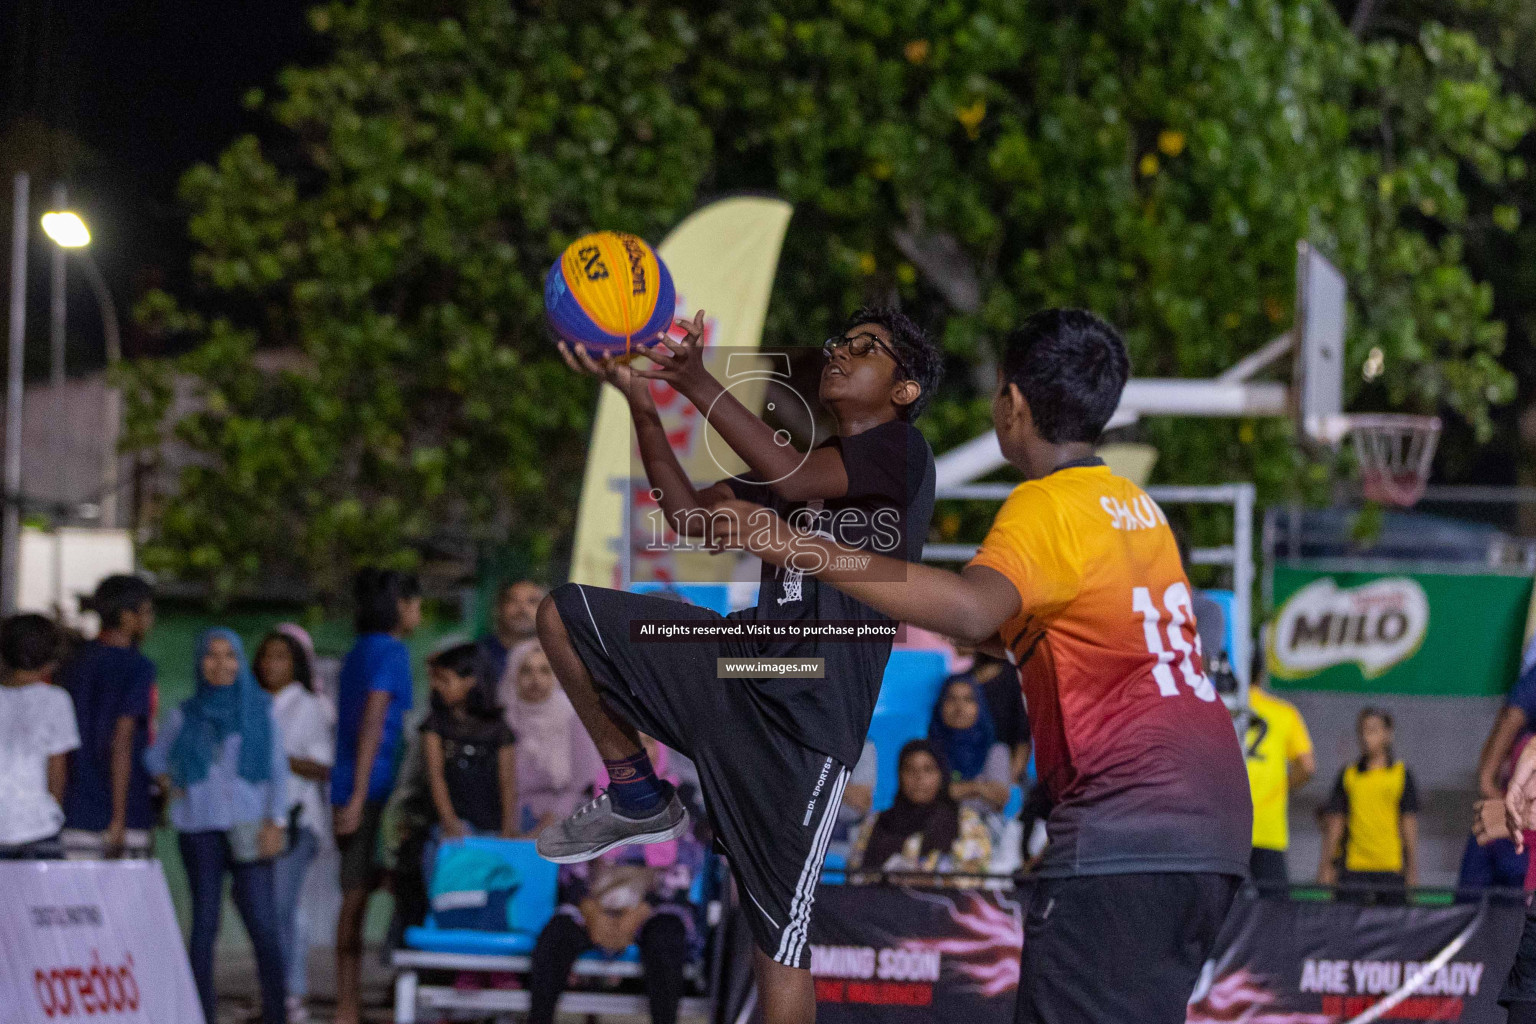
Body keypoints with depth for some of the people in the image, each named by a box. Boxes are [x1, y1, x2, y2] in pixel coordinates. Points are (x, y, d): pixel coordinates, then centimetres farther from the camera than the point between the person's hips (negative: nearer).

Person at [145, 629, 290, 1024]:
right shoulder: (185, 715, 10)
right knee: (204, 921, 1)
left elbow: (278, 770, 6)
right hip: (200, 828, 1)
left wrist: (275, 821, -5)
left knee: (263, 923, -9)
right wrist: (170, 785, 6)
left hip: (248, 828, -1)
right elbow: (155, 757, 24)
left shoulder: (260, 710, 8)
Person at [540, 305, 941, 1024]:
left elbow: (791, 480, -22)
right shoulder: (809, 462, 22)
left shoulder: (899, 452, -3)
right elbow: (694, 518, 10)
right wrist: (641, 398, 0)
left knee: (777, 938, -11)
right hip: (739, 663, 8)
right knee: (564, 615, 5)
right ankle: (636, 797, 14)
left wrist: (696, 382, -26)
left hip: (806, 720, -8)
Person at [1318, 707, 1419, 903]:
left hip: (1390, 867, -1)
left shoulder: (1402, 774, 6)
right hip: (1354, 867, 1)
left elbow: (1409, 824, 4)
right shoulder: (1348, 775, 9)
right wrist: (1326, 864, 5)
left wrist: (1412, 867, 0)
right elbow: (1334, 823, 9)